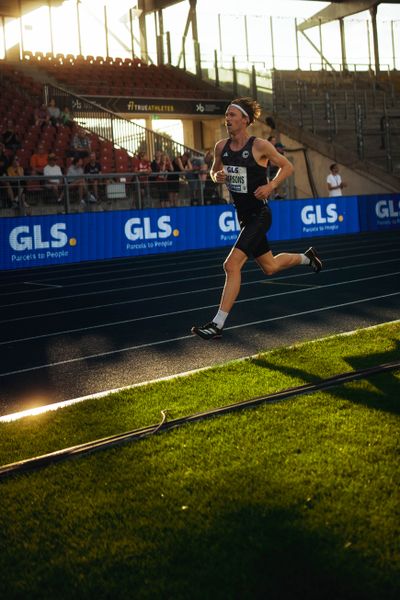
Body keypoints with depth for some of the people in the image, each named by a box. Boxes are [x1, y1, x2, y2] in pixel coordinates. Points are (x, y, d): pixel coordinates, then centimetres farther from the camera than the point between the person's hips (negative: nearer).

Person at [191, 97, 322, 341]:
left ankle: (217, 325, -12)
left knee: (232, 265, -17)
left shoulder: (260, 146, -13)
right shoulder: (221, 147, 2)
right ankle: (306, 257, 49)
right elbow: (214, 171, 18)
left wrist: (270, 186, -17)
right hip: (244, 215, 7)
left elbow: (287, 166, -2)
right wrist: (217, 176, -5)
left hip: (259, 215, -7)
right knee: (269, 267, 20)